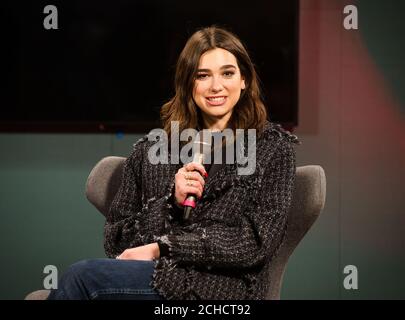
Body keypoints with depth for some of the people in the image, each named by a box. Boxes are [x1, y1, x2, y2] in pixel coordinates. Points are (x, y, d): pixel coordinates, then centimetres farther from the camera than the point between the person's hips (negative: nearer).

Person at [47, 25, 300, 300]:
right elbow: (116, 241, 10)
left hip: (222, 287, -3)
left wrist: (160, 249, -9)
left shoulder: (273, 147, 7)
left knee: (83, 277, -26)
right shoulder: (152, 149, 15)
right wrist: (171, 203, -7)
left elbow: (257, 242, -4)